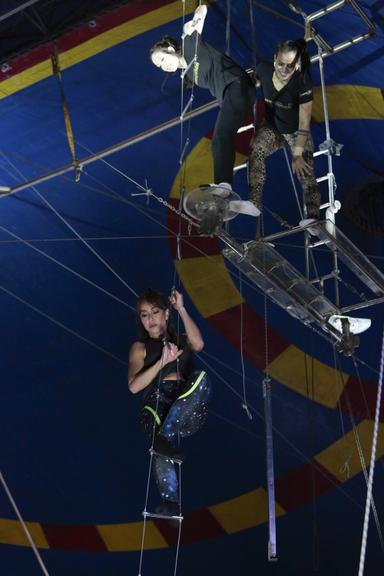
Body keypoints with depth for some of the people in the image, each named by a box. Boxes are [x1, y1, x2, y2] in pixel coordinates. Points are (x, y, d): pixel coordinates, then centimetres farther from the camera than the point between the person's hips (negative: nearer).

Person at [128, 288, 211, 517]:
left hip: (188, 413, 1)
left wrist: (181, 309, 1)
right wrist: (162, 362, -9)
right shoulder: (140, 348, 20)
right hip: (156, 407, -1)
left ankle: (164, 438, -37)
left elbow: (198, 345, -3)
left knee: (201, 377, -29)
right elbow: (134, 386, 2)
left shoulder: (182, 341, 23)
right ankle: (171, 503, -39)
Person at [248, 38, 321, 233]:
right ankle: (254, 204, -33)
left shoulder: (302, 84, -25)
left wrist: (297, 155, -26)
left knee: (305, 172, -21)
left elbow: (304, 124, -23)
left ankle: (313, 217, -22)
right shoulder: (264, 70, -16)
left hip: (296, 132, -2)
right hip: (271, 128, 2)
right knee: (255, 150, -29)